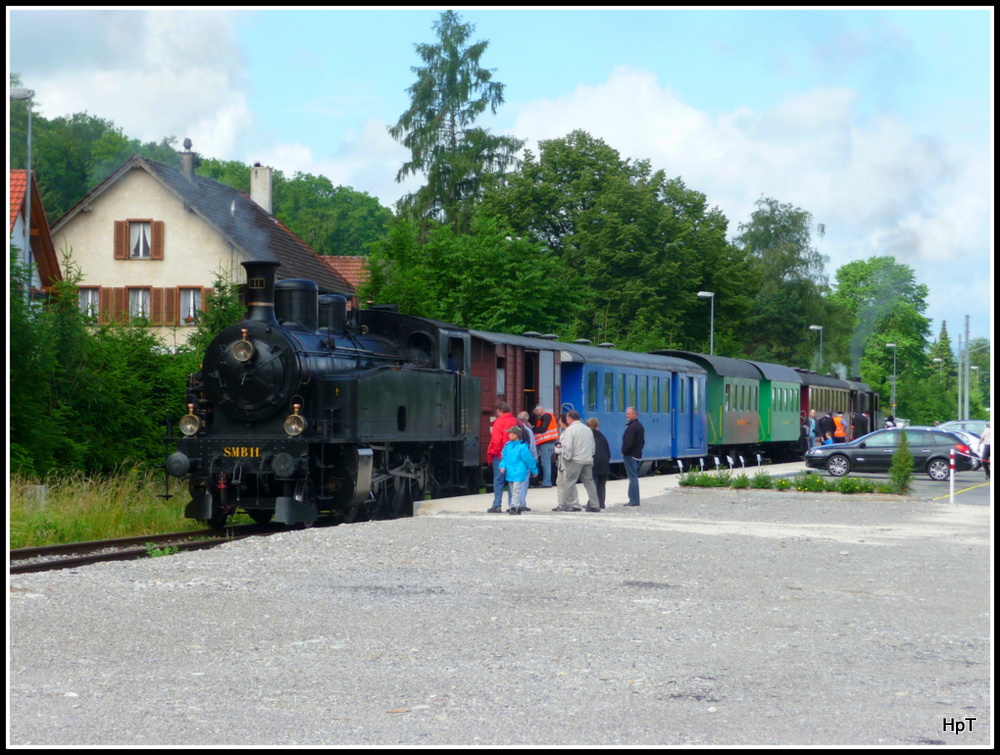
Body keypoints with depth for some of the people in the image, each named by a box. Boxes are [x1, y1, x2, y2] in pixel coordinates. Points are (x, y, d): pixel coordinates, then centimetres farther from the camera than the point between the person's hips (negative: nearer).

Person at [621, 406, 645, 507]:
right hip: (637, 455, 10)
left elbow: (628, 442, -23)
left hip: (630, 455, -10)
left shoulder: (632, 427, -18)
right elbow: (642, 441, 21)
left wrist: (623, 451, -10)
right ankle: (635, 500, 18)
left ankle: (633, 500, -8)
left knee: (632, 477, -8)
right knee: (634, 477, 14)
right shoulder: (640, 426, 15)